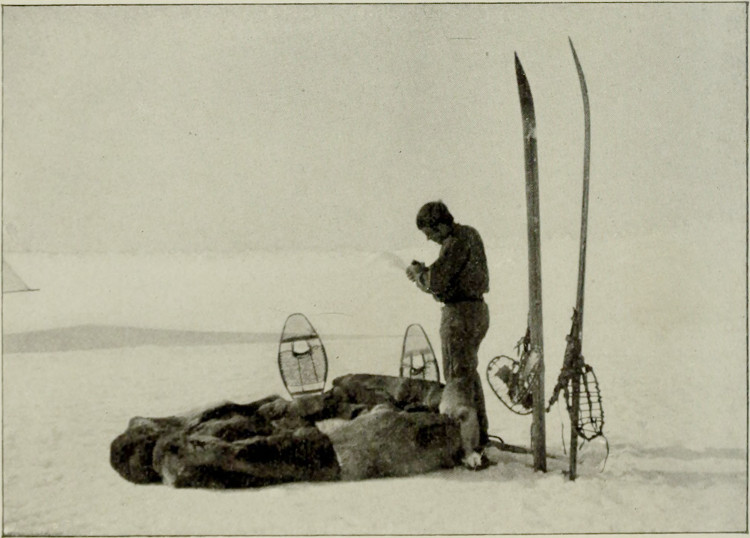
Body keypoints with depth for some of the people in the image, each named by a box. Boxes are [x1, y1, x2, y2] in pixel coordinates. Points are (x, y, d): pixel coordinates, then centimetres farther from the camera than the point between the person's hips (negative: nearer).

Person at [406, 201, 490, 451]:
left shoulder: (456, 241, -17)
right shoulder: (470, 234, 13)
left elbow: (436, 281, -20)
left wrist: (418, 272, -2)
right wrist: (423, 273, 7)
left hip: (460, 314, -10)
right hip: (477, 309, 10)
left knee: (458, 376, -4)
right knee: (470, 373, 19)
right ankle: (479, 433, 28)